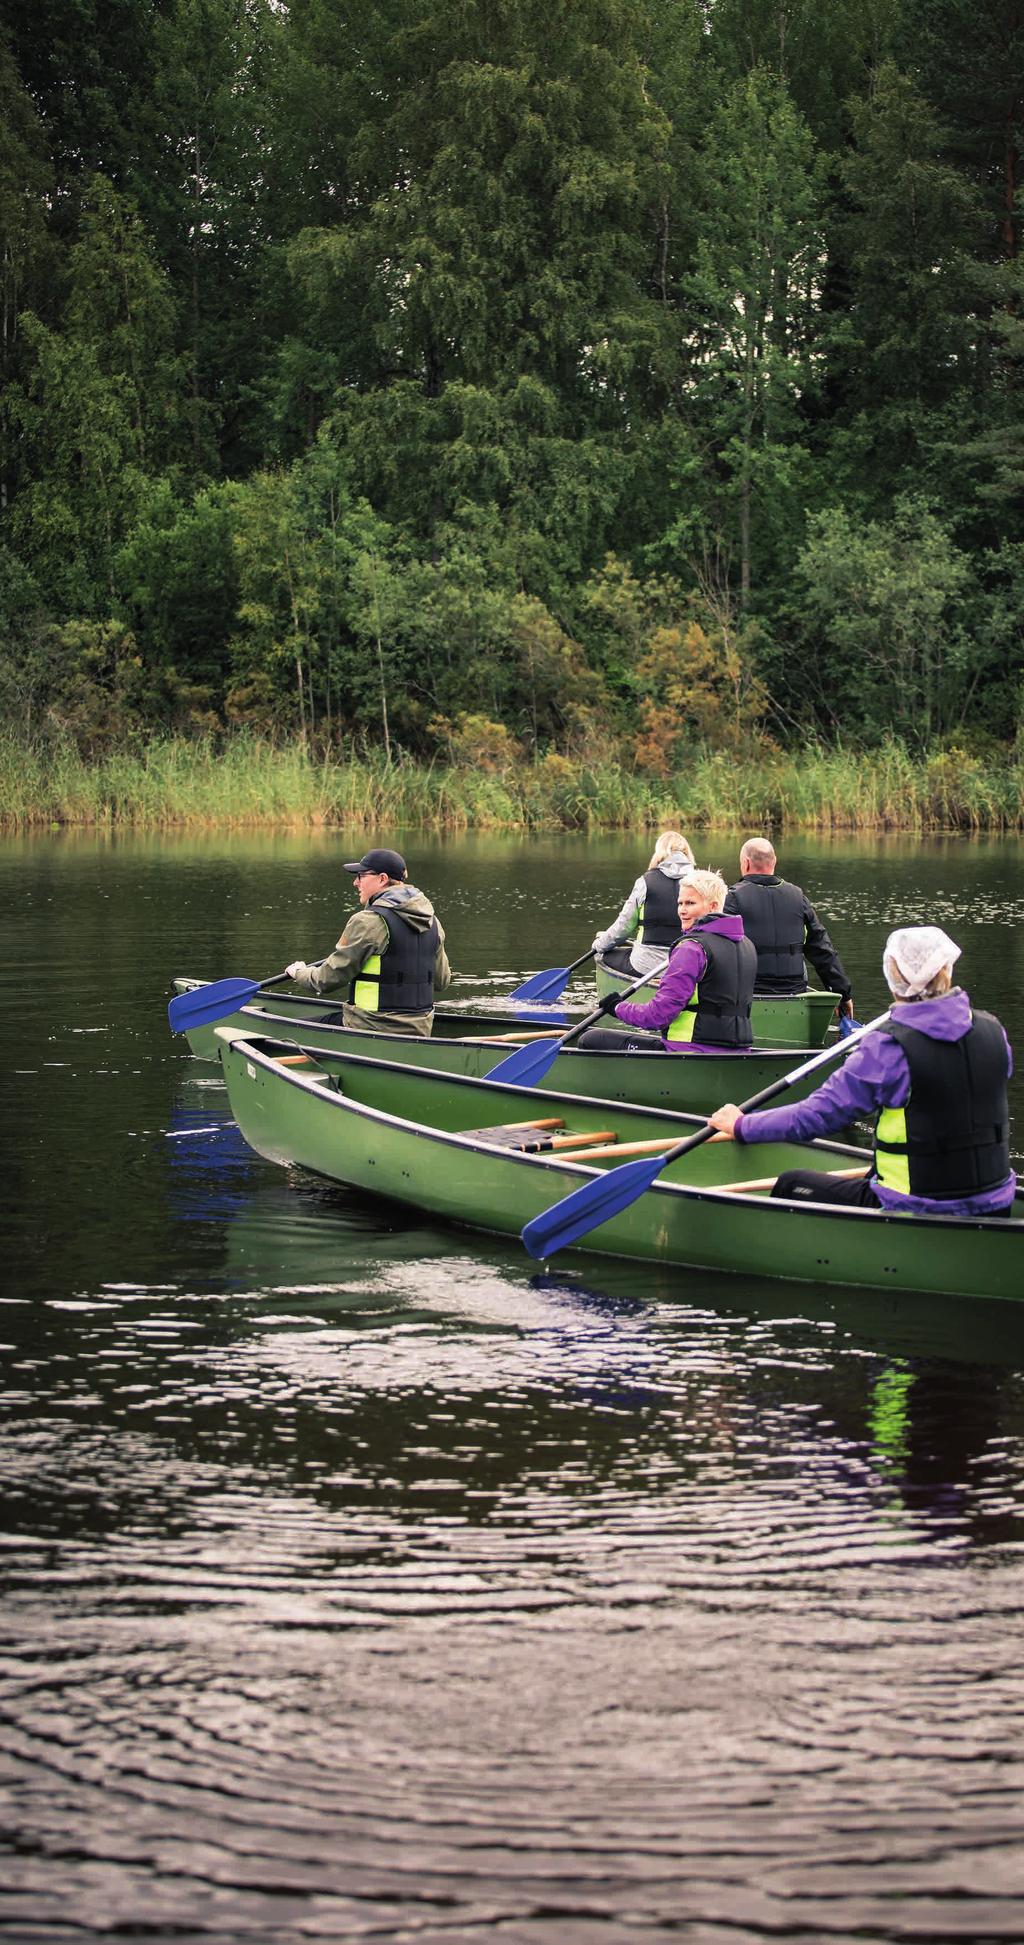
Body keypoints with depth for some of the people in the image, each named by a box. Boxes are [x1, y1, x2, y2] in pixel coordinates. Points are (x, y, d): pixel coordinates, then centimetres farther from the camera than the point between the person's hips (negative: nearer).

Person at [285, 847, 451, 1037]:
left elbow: (328, 979, -9)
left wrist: (299, 972, 12)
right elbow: (442, 981, 15)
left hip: (374, 1028, -8)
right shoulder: (432, 922, 7)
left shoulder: (368, 922, -15)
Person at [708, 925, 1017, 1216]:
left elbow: (817, 1114, -14)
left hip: (918, 1212, -6)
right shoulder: (993, 1032, -3)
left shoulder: (888, 1048, -19)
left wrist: (742, 1126, 0)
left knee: (790, 1186, 15)